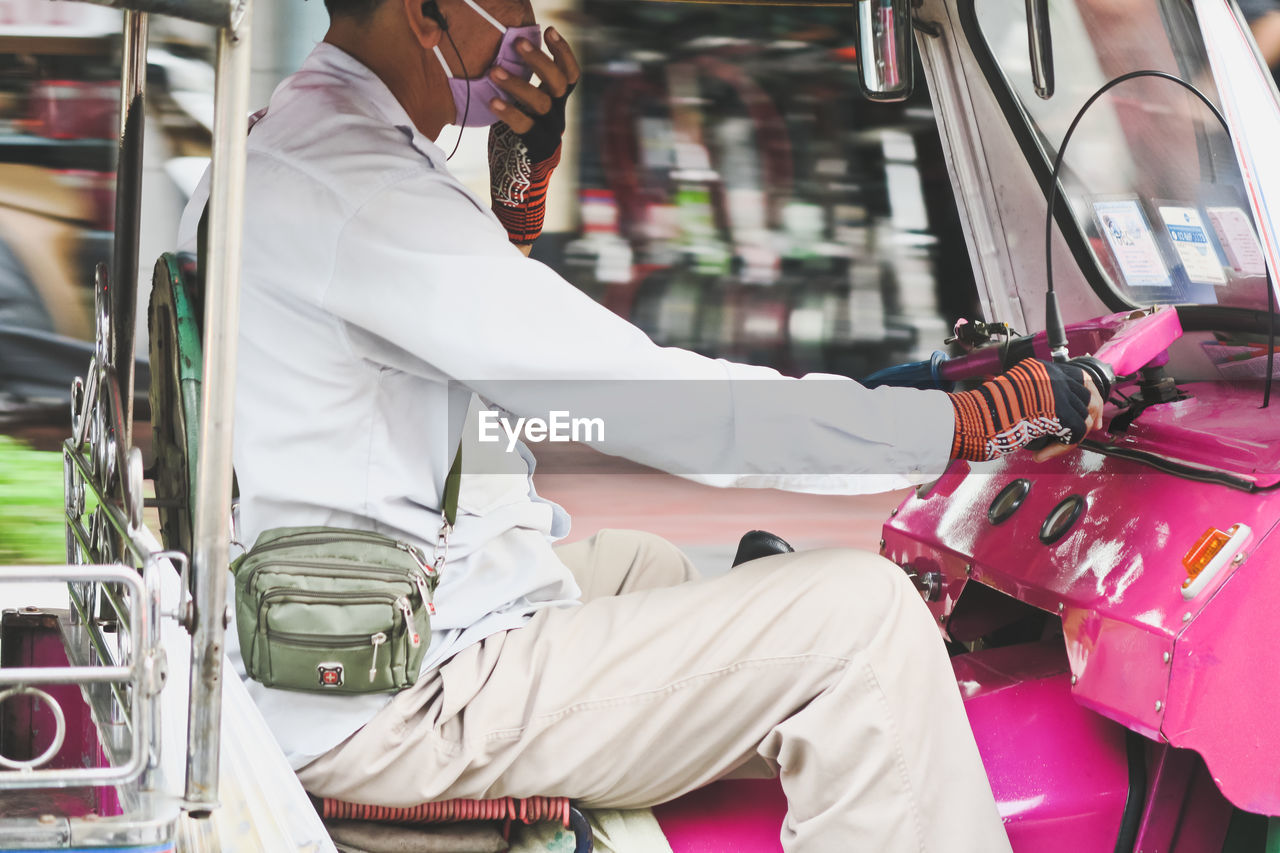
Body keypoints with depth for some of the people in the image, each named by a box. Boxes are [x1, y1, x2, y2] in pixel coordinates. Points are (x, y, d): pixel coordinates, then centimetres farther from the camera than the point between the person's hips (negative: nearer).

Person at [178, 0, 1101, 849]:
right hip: (399, 709, -11)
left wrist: (524, 168, 10)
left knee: (642, 561, 34)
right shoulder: (349, 178, -21)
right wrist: (970, 422, -17)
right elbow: (648, 402, -23)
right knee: (861, 610, -13)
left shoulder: (276, 151, 13)